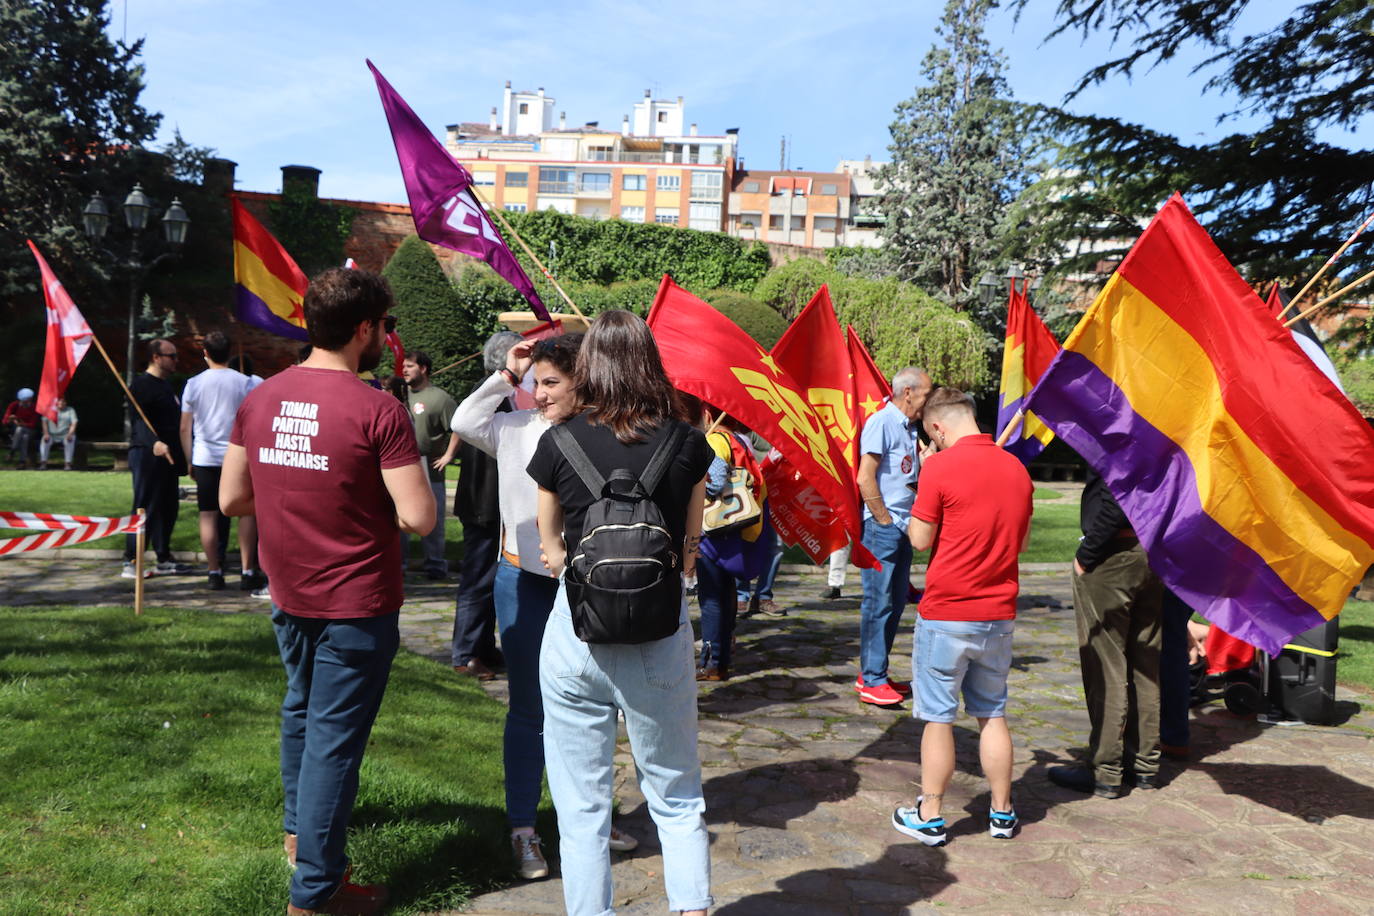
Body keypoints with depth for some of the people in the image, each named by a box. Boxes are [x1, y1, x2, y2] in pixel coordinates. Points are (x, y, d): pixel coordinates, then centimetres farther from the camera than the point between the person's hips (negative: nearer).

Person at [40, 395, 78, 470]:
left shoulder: (70, 410, 8)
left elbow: (74, 423, -2)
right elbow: (44, 422, 2)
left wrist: (70, 434, -19)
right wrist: (46, 433, -15)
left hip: (65, 435, -1)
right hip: (52, 434, 1)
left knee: (70, 440, -34)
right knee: (45, 440, -30)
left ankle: (68, 463, -37)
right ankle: (43, 463, -30)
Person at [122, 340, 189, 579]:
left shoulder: (165, 385, 20)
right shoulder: (141, 384, -11)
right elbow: (137, 419, -23)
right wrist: (154, 442, -40)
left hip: (167, 457, 10)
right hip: (148, 455, -10)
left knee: (168, 508, 12)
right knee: (146, 508, -8)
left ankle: (164, 560, 20)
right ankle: (130, 563, -3)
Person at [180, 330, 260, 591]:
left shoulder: (194, 384, 1)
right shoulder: (245, 383, -1)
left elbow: (185, 428, 4)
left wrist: (190, 461, 13)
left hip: (205, 459, 1)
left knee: (209, 516, 7)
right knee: (246, 513, 7)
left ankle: (215, 572, 8)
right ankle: (247, 572, 3)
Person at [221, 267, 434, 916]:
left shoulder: (260, 399, -1)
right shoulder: (378, 411, -20)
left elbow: (231, 499, 5)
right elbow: (418, 518, -22)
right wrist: (395, 487, -1)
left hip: (289, 599, 7)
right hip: (356, 604, -6)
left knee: (301, 710, 27)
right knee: (335, 736, 4)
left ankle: (299, 829, 47)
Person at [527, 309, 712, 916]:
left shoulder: (557, 444, -5)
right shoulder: (688, 444, -3)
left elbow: (552, 551, 5)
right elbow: (690, 551, 6)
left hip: (576, 634, 0)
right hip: (662, 637, 1)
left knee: (582, 804, 13)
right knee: (677, 798, 17)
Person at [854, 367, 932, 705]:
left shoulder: (909, 427, 16)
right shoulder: (882, 422, -11)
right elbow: (865, 479, -17)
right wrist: (884, 520, -15)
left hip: (901, 528, 9)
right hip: (881, 527, -9)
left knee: (896, 601, 12)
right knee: (878, 602, -4)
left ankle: (873, 674, 22)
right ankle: (871, 681, 3)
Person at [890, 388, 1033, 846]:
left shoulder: (941, 467, -14)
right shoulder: (1016, 467, 6)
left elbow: (920, 539, -9)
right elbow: (1020, 539, 15)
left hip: (946, 615, -5)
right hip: (998, 615, 6)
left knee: (939, 717, 5)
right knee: (992, 714, 16)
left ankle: (930, 816, 14)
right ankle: (1002, 813, 25)